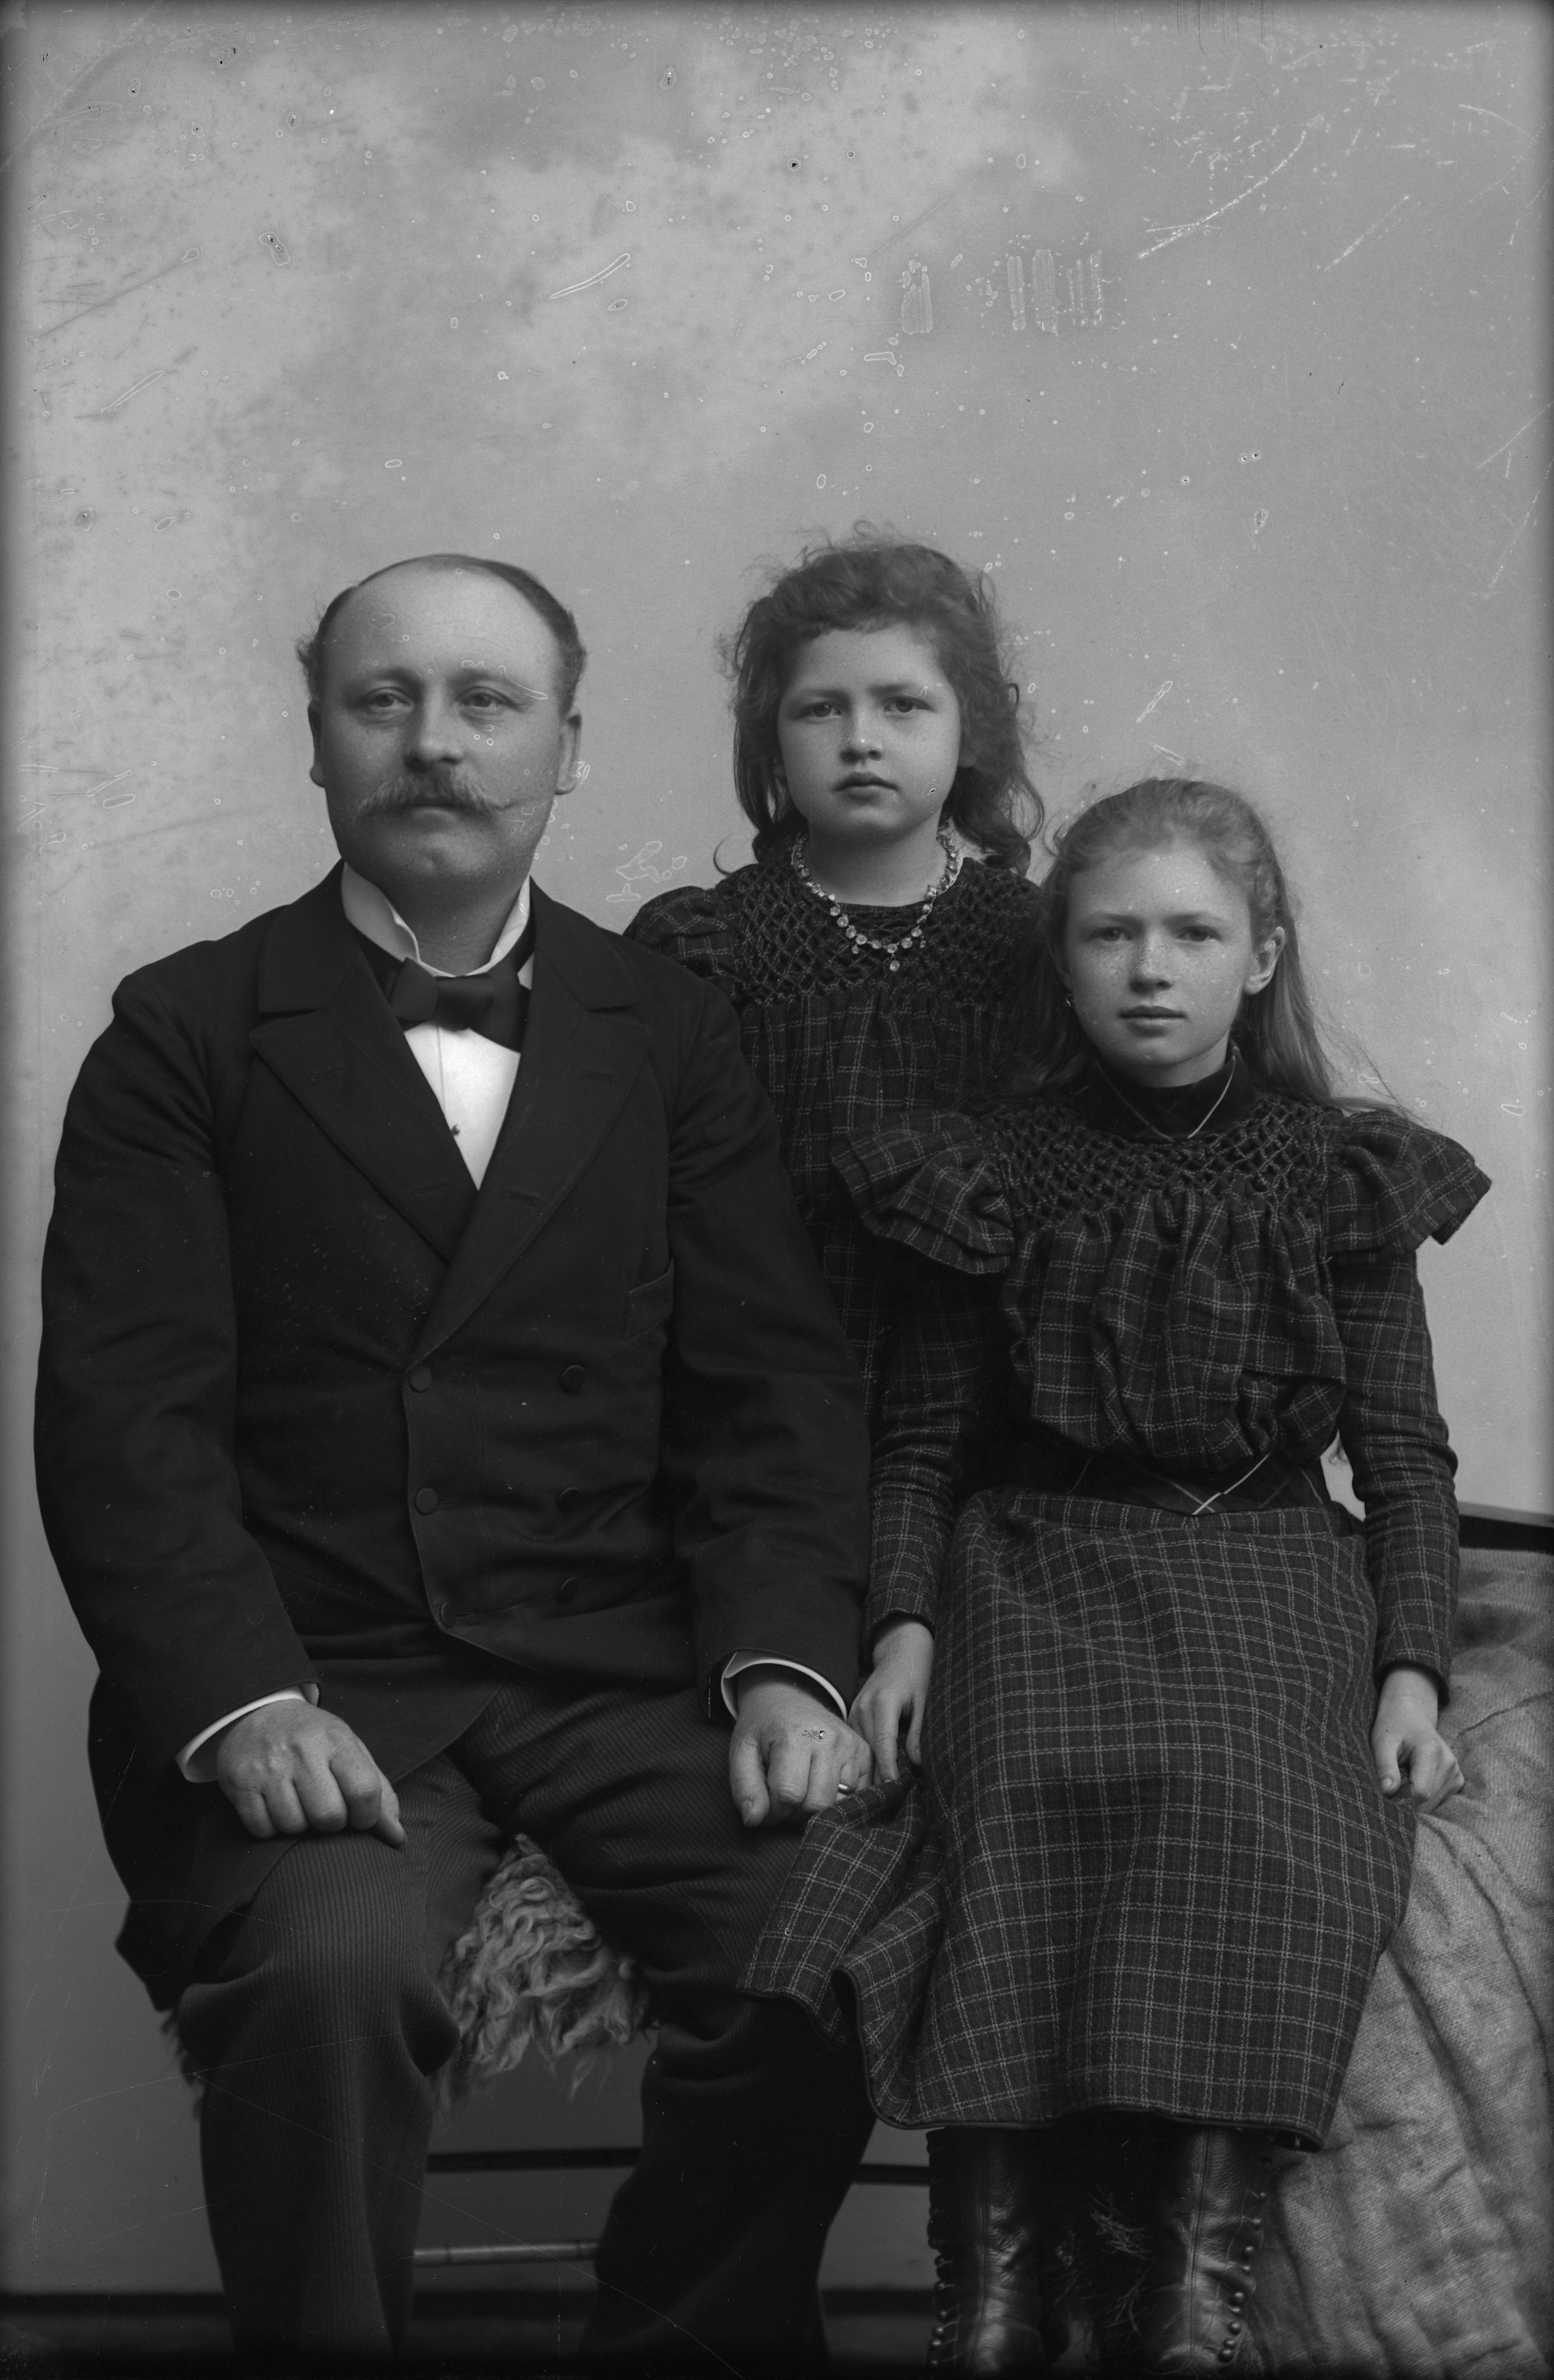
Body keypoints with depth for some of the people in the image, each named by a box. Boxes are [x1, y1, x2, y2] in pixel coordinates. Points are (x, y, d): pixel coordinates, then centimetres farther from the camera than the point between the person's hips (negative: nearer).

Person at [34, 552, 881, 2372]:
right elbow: (125, 1412, -4)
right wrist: (243, 1705, -18)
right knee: (330, 1970, -30)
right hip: (311, 1680, -2)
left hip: (627, 1669, 2)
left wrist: (787, 1661, -10)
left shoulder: (671, 1036, 13)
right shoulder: (184, 1035, 6)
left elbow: (773, 1383, 7)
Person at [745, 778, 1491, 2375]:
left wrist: (1411, 1667, -5)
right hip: (1045, 1564, 0)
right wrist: (905, 1624, -4)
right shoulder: (1002, 1174, 11)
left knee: (1251, 1819, -31)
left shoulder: (1343, 1179, 11)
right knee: (1023, 1803, -31)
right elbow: (920, 1435, 12)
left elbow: (1406, 1454, 9)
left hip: (1274, 1576, 0)